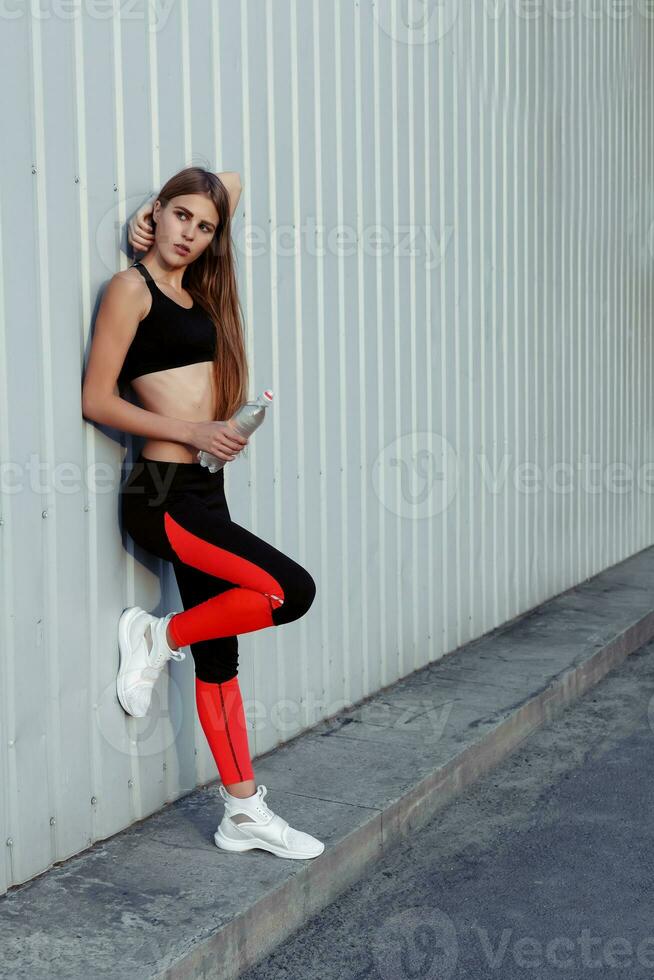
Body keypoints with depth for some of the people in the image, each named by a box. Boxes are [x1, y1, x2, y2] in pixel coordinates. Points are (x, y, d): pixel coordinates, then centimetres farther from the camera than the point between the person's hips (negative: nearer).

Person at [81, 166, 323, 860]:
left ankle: (245, 812, 18)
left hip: (203, 490, 7)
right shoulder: (132, 287, -5)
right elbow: (96, 398, -9)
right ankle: (158, 638, 2)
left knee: (218, 654, 10)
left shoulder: (194, 286, 15)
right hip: (164, 494, -7)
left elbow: (233, 183, 29)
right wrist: (190, 430, -16)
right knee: (291, 591, -17)